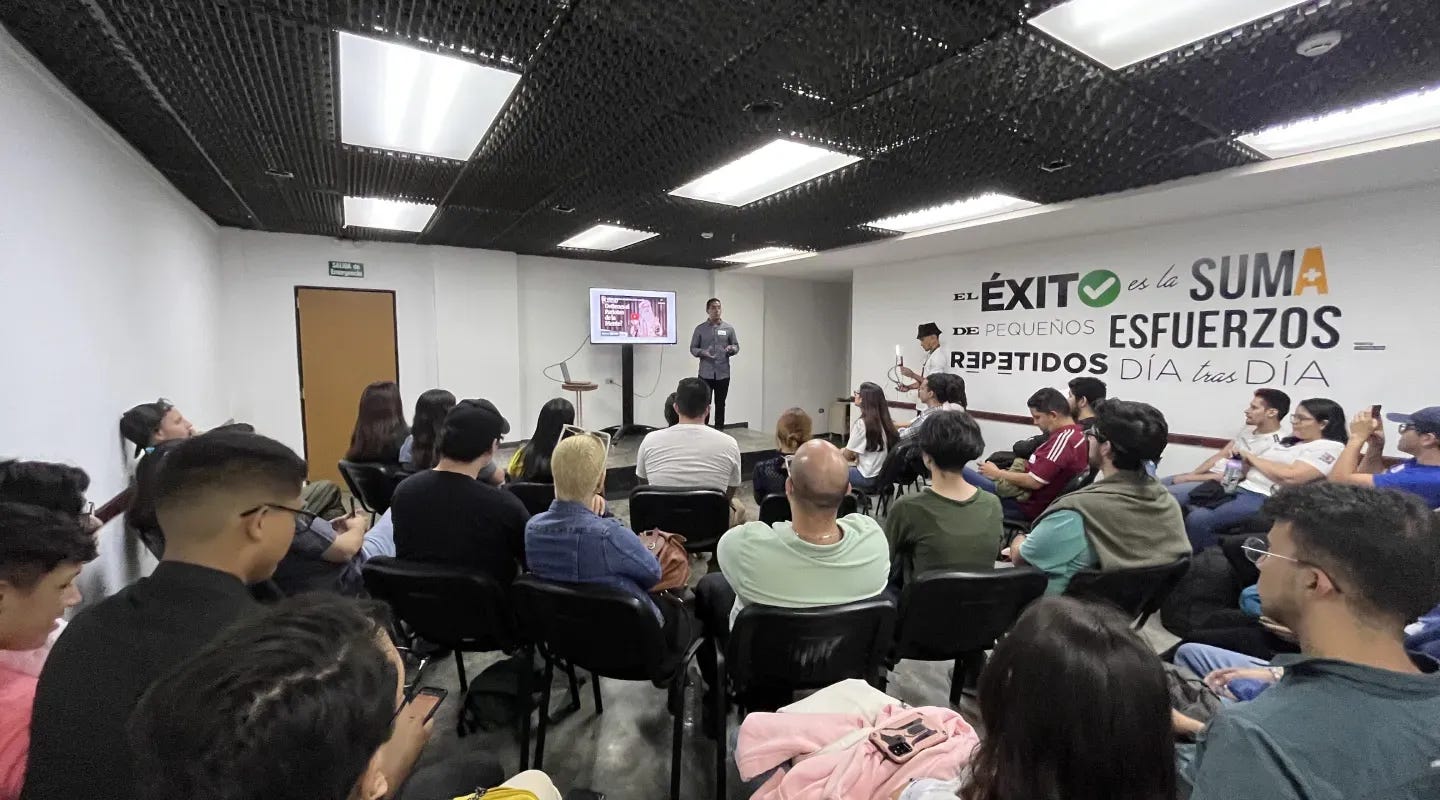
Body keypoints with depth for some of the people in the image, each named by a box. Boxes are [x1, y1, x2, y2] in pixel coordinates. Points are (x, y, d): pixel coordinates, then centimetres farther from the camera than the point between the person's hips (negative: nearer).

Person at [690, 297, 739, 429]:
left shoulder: (729, 328, 5)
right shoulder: (700, 328, 2)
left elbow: (737, 347, 8)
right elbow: (692, 348, 4)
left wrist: (731, 348, -15)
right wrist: (702, 352, -17)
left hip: (723, 374, 1)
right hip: (705, 374, -1)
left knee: (720, 404, 9)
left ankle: (719, 430, 18)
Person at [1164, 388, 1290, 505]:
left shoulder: (1273, 444, -16)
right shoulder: (1248, 428, 10)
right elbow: (1220, 455, 11)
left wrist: (1188, 478, -17)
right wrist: (1190, 474, -3)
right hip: (1208, 474, 8)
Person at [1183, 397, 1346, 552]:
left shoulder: (1330, 447, -2)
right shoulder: (1290, 442, 24)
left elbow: (1289, 477, -18)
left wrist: (1251, 457, -6)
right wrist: (1241, 459, -1)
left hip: (1266, 499, -9)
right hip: (1242, 489, 9)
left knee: (1197, 520, -30)